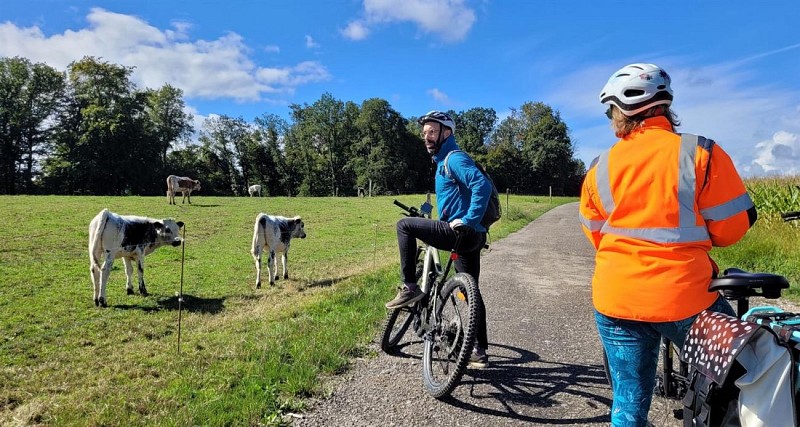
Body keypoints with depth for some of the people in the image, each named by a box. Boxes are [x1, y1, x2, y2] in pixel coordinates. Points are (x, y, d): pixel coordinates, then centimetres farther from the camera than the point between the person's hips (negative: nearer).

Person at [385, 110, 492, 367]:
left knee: (405, 226, -10)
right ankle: (480, 351, 22)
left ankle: (409, 288, -5)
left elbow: (482, 185, -25)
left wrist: (468, 220, -26)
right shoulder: (443, 161, 21)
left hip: (464, 232, -11)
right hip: (471, 237, 11)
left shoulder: (454, 158, -10)